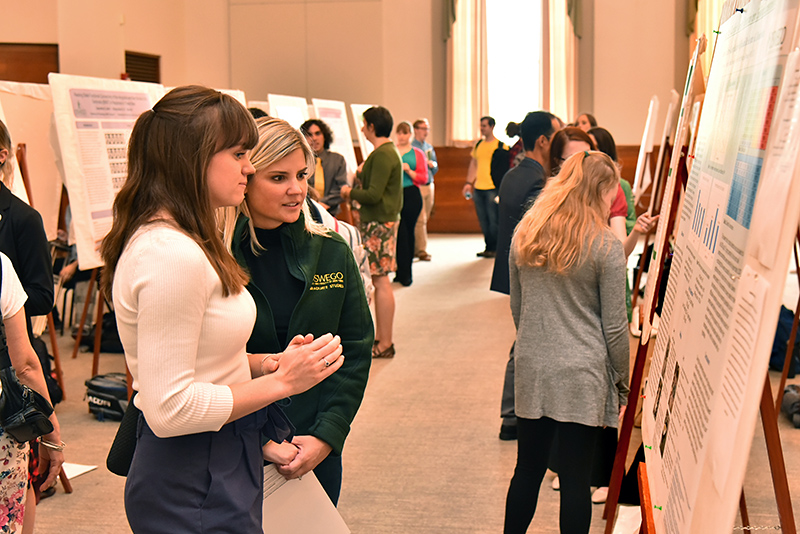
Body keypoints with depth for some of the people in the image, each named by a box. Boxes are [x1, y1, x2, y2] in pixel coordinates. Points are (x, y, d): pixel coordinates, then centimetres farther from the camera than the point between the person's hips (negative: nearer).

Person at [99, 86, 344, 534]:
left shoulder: (187, 242, 9)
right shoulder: (171, 256, -23)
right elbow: (169, 408, -26)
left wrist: (266, 363, 2)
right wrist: (280, 381, -18)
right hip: (196, 493, -10)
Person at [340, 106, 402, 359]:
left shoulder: (382, 155, -16)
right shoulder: (389, 151, 17)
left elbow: (374, 195, -21)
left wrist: (351, 192, -6)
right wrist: (362, 176, 13)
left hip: (379, 223, -11)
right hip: (384, 218, 11)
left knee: (381, 281, -7)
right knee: (379, 281, 13)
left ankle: (385, 344, -3)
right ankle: (380, 337, 19)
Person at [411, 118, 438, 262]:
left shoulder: (430, 147, 17)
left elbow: (436, 168, 21)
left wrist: (433, 164, -1)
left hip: (429, 185, 7)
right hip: (416, 186, -7)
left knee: (425, 219, 9)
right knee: (420, 220, -10)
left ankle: (416, 248, 17)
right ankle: (421, 250, -8)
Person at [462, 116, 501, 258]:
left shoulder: (500, 145, -3)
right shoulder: (478, 145, 13)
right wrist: (469, 183, 13)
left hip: (493, 188, -6)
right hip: (478, 188, 6)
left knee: (493, 220, -4)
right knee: (483, 220, 7)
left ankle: (494, 248, 4)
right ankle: (488, 247, 15)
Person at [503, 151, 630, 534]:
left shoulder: (523, 235, 5)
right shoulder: (605, 246, -10)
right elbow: (615, 327, -7)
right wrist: (622, 383, 4)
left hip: (531, 370, 5)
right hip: (583, 374, -4)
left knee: (527, 470, 14)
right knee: (576, 479, 4)